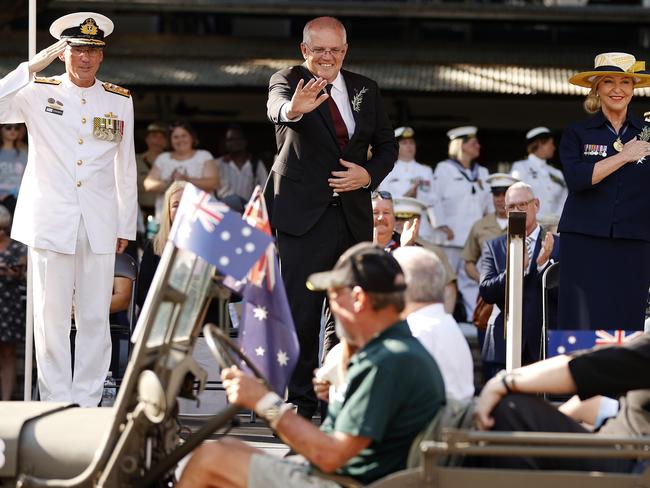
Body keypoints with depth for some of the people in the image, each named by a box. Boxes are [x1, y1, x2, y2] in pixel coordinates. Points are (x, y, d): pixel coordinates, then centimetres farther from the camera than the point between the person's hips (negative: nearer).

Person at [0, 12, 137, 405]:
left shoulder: (120, 101, 10)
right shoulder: (38, 93, 4)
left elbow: (126, 168, 13)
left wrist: (126, 226, 11)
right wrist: (32, 67, -13)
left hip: (100, 226, 2)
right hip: (51, 224, -2)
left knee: (95, 318, 2)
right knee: (52, 318, -1)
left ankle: (88, 402, 9)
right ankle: (57, 403, 5)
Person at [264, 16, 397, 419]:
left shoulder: (365, 90, 12)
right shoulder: (289, 81, -2)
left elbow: (387, 144, 19)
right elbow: (276, 108, -26)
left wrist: (369, 174, -2)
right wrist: (293, 110, -51)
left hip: (352, 214, 5)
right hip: (303, 214, -4)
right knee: (300, 313, -7)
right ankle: (301, 401, -4)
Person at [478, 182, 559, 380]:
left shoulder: (557, 245, 5)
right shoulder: (493, 247, 10)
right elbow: (486, 292, -2)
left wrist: (542, 264, -18)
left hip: (545, 343, -1)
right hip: (504, 345, 1)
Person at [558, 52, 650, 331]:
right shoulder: (577, 134, 9)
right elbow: (576, 179, -9)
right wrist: (624, 156, -9)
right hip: (584, 244, -1)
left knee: (626, 328, -4)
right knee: (582, 327, -8)